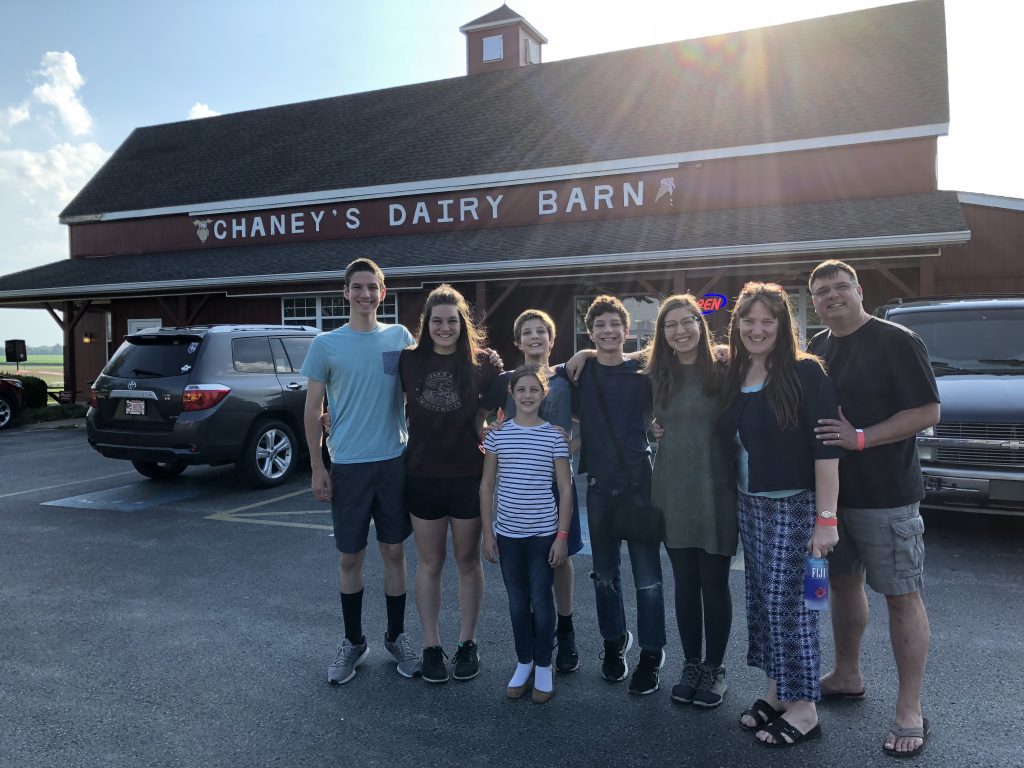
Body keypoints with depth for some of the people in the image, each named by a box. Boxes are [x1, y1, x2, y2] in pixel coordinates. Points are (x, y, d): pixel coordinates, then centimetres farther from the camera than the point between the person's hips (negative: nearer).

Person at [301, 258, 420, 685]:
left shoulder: (399, 337, 4)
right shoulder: (326, 344, -1)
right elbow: (312, 410, 1)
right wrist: (317, 467, -4)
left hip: (395, 461, 2)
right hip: (347, 465, -1)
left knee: (394, 552, 11)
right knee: (350, 558, 8)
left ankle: (396, 637, 27)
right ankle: (353, 642, 26)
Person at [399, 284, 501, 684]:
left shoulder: (482, 362, -4)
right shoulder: (409, 360, -1)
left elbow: (488, 413, 8)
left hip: (469, 475, -1)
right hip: (423, 475, 1)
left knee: (468, 560, 12)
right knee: (429, 562, 11)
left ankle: (467, 643, 27)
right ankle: (431, 645, 24)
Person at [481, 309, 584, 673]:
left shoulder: (566, 380, 4)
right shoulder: (505, 381, 5)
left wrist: (574, 444, -9)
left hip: (556, 478, -1)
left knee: (560, 556, 6)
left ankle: (565, 632, 21)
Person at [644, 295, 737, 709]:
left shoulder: (722, 372, -4)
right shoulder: (654, 376, 5)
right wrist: (653, 429, -2)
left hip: (716, 491, -2)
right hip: (672, 492, 3)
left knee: (714, 581, 7)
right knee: (685, 581, 12)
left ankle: (714, 668, 24)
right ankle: (691, 665, 27)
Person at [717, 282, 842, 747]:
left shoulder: (804, 372, -13)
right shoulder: (733, 377, 6)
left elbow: (826, 449, -17)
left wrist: (826, 518, -20)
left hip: (794, 506, -6)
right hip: (749, 506, 6)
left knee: (788, 602, 0)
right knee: (761, 599, 13)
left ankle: (804, 708, 16)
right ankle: (776, 690, 29)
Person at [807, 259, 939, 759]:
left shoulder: (896, 341, -10)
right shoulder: (816, 348, 9)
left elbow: (928, 412, -13)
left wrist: (861, 438, -22)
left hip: (886, 494, -6)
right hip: (829, 490, 6)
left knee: (902, 596, 2)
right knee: (843, 583, 17)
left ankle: (910, 712, 12)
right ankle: (847, 675, 34)